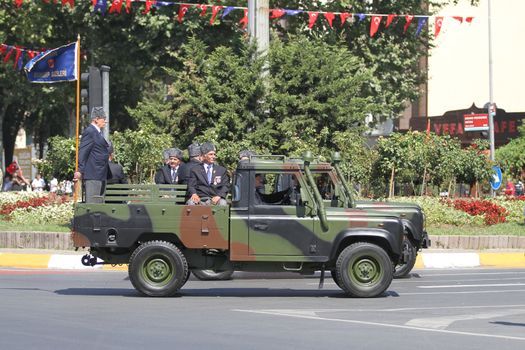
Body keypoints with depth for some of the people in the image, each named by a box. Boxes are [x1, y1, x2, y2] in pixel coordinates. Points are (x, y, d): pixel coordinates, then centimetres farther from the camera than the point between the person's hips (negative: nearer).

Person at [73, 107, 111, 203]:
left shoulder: (98, 132, 19)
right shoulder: (89, 132, -10)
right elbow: (82, 152, -16)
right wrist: (80, 171, -21)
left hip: (101, 176, 10)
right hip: (92, 175, -10)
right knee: (92, 203, -11)